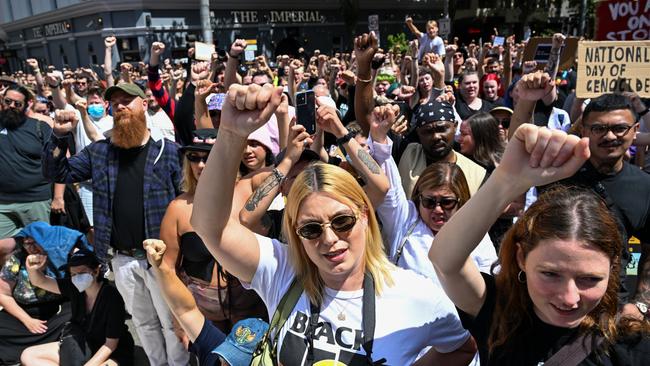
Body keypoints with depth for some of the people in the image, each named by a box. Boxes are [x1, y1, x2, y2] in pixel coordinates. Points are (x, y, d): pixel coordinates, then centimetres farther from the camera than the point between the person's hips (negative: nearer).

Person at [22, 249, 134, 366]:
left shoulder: (112, 298, -23)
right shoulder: (74, 288, -7)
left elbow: (111, 344, -19)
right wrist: (32, 269, -31)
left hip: (112, 353, -7)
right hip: (82, 348, 7)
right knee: (28, 356, -2)